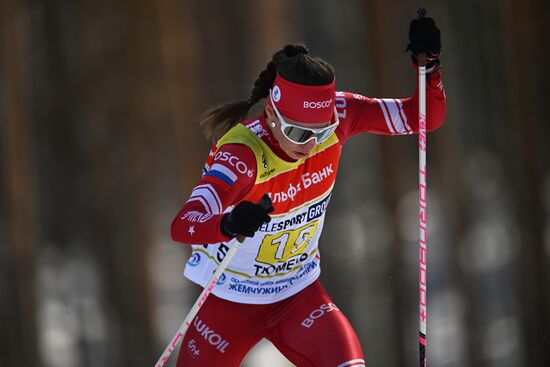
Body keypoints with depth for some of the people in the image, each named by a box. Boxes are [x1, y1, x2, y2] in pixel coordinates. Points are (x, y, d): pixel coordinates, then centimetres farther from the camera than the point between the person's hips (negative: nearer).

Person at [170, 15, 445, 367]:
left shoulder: (334, 116, -17)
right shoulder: (243, 155, -32)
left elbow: (425, 117, -9)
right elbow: (182, 226, -44)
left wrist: (429, 65, -29)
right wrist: (229, 225, -66)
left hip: (300, 295, 3)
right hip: (231, 302, -3)